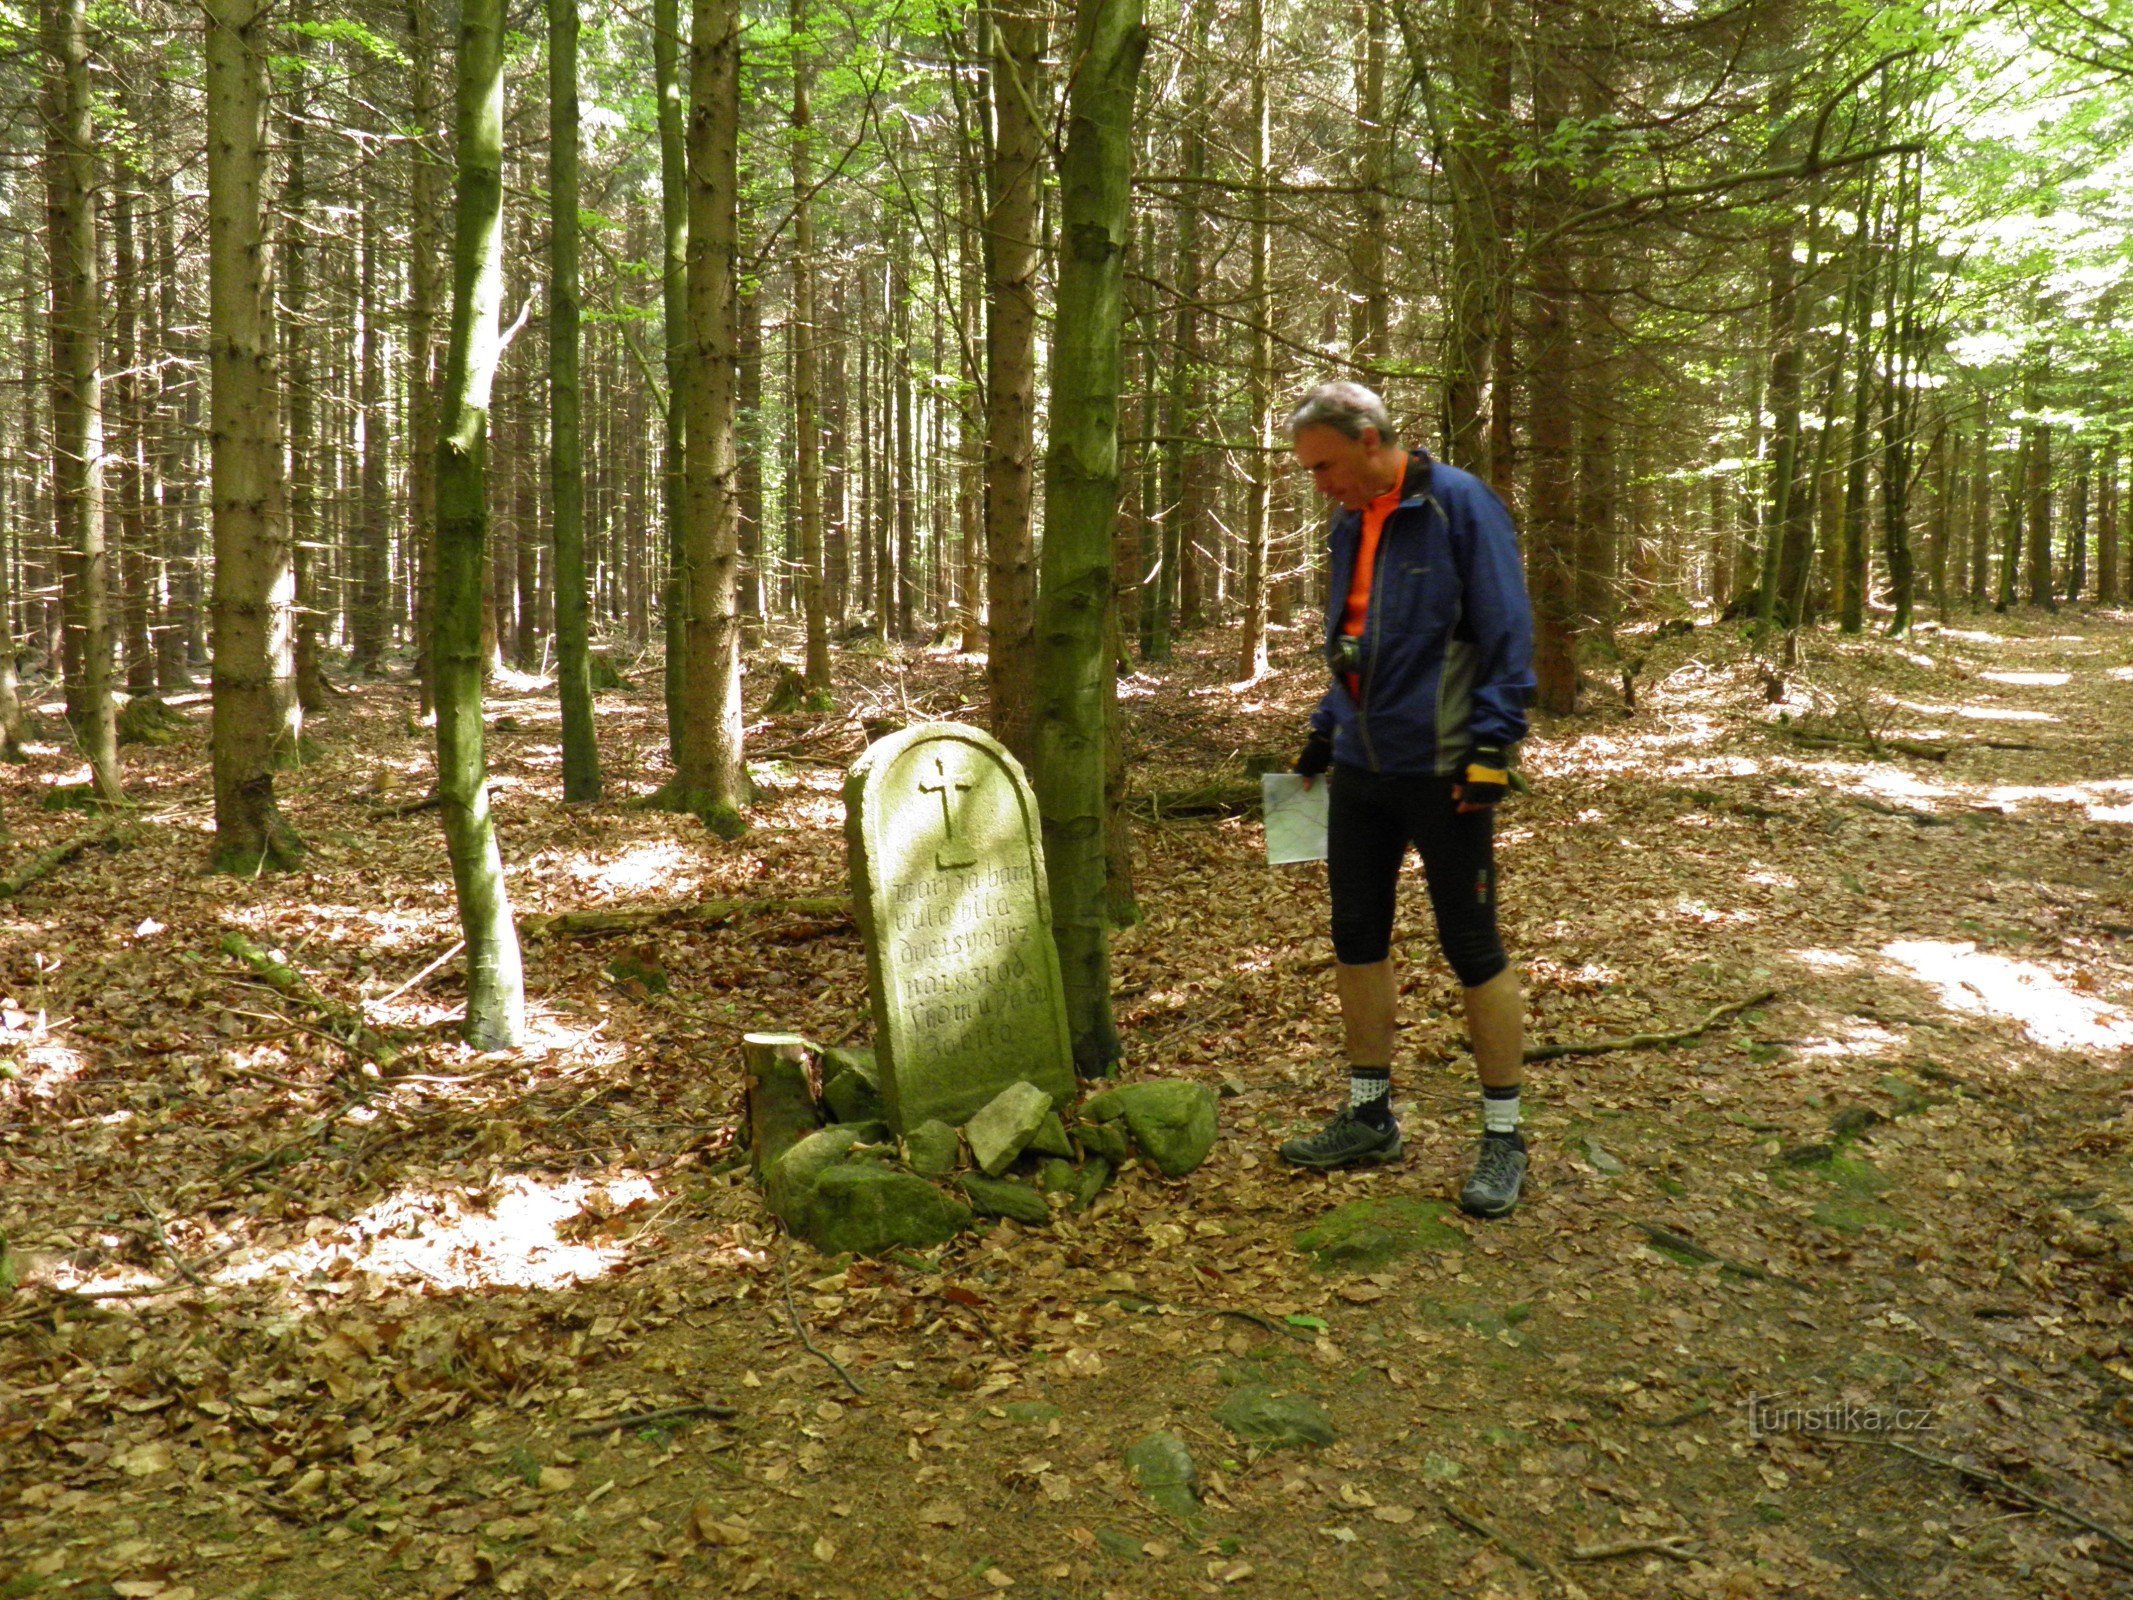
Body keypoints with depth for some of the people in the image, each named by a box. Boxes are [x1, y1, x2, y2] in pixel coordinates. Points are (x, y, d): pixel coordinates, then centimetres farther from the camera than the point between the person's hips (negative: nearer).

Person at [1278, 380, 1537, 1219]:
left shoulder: (1459, 505, -11)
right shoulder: (1350, 525, 12)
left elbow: (1506, 635, -13)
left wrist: (1491, 746, -18)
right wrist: (1323, 733, 19)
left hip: (1441, 772, -8)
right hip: (1360, 770, 8)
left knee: (1472, 949, 0)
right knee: (1357, 938, 11)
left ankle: (1503, 1141, 13)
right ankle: (1369, 1118, 25)